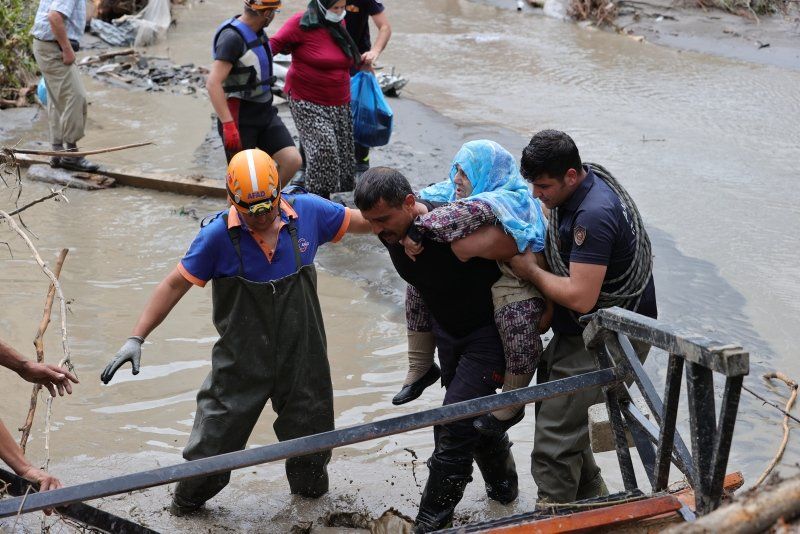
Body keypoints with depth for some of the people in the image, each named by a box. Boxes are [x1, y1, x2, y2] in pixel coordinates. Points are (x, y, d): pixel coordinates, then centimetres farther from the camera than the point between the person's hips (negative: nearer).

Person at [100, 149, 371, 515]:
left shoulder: (308, 212, -12)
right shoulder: (219, 234, -18)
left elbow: (365, 221, 3)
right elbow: (176, 284, -13)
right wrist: (136, 338, -15)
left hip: (302, 356, 2)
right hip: (241, 360, -2)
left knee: (309, 430, 18)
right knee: (215, 436, 5)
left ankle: (308, 486, 46)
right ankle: (188, 499, 29)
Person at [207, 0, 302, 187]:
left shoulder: (257, 31, 8)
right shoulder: (232, 37, -20)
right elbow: (213, 83, -28)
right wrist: (228, 125, -33)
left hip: (265, 113, 8)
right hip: (240, 119, -8)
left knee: (292, 161, -7)